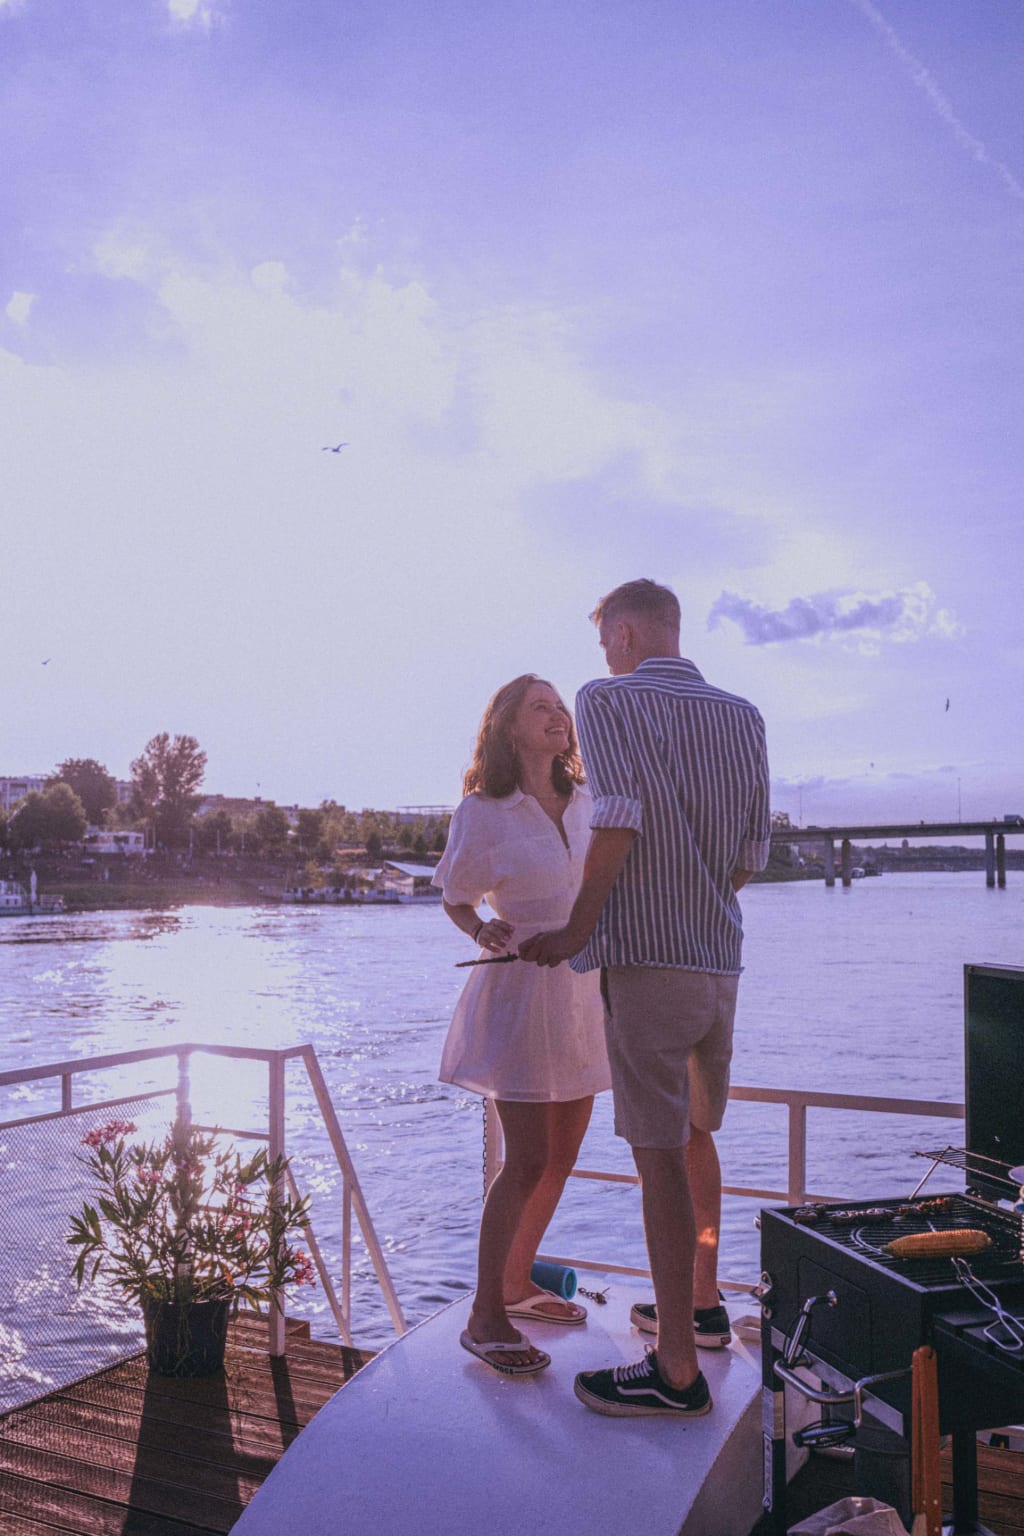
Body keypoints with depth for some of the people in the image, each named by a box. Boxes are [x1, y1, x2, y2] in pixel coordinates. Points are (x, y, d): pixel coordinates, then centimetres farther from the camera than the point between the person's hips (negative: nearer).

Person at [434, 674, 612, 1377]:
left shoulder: (586, 804, 6)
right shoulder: (482, 814, -8)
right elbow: (456, 900, 2)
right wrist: (486, 931, -18)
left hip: (584, 988, 6)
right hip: (519, 989, -6)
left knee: (561, 1157, 12)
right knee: (528, 1160, -9)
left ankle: (517, 1282, 31)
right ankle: (485, 1317, 5)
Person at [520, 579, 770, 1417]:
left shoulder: (608, 699, -5)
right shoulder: (743, 716, 12)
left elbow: (619, 813, -19)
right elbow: (754, 850, 13)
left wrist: (579, 929, -13)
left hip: (648, 955, -7)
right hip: (721, 957, 7)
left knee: (660, 1154, -3)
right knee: (695, 1134, 22)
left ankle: (677, 1370, 4)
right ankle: (702, 1304, 36)